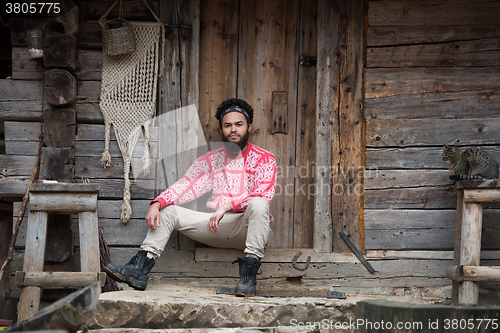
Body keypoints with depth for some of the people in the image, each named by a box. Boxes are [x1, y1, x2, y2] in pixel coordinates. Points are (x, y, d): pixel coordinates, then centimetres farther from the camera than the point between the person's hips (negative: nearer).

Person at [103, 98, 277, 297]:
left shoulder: (264, 159, 2)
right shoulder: (210, 160, 15)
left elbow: (264, 195, -15)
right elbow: (183, 186, 6)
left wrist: (226, 207, -27)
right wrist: (157, 204, -14)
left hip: (247, 228, -4)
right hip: (216, 227, 4)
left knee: (258, 204, -36)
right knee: (168, 210, -7)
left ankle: (248, 275, -35)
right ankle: (139, 269, -19)